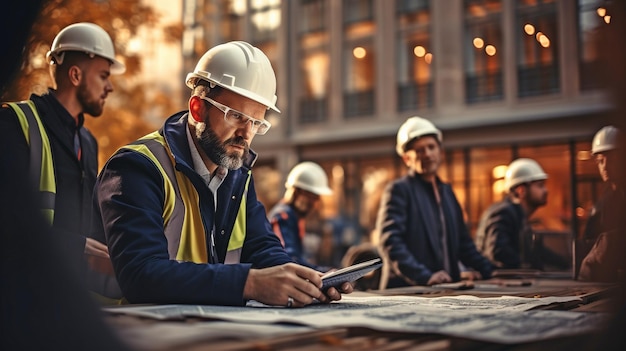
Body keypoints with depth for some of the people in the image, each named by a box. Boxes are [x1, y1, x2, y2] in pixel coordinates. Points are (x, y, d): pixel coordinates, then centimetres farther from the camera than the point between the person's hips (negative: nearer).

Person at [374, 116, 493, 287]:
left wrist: (489, 271, 11)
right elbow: (390, 242, -12)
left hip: (449, 287, 6)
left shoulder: (446, 191, 20)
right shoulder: (398, 190, -2)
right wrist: (425, 276, -21)